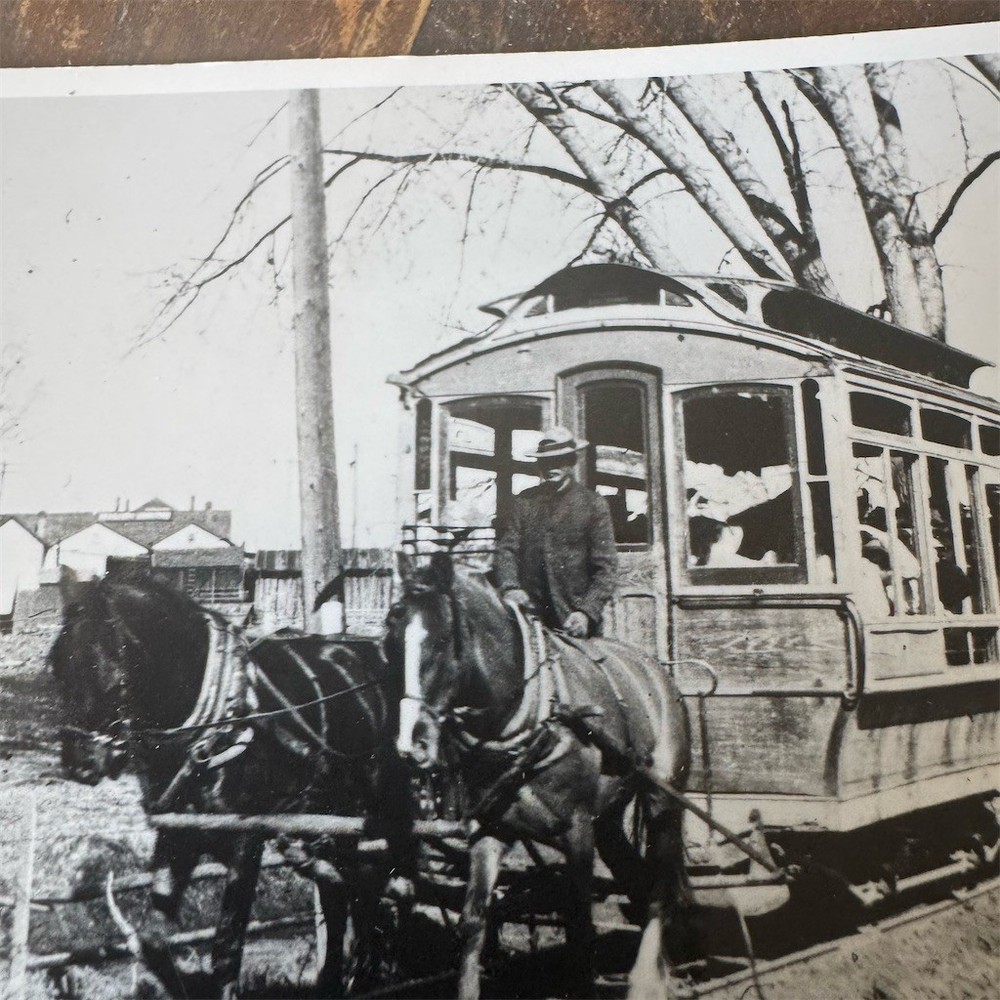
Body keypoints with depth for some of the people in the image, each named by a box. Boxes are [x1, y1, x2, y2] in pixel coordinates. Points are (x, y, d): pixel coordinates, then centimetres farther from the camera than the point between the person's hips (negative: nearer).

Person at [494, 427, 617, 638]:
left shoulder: (594, 505, 3)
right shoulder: (524, 501, 11)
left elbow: (605, 567, -1)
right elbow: (506, 549, 6)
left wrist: (587, 612, -12)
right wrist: (510, 587, -13)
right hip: (531, 617, 2)